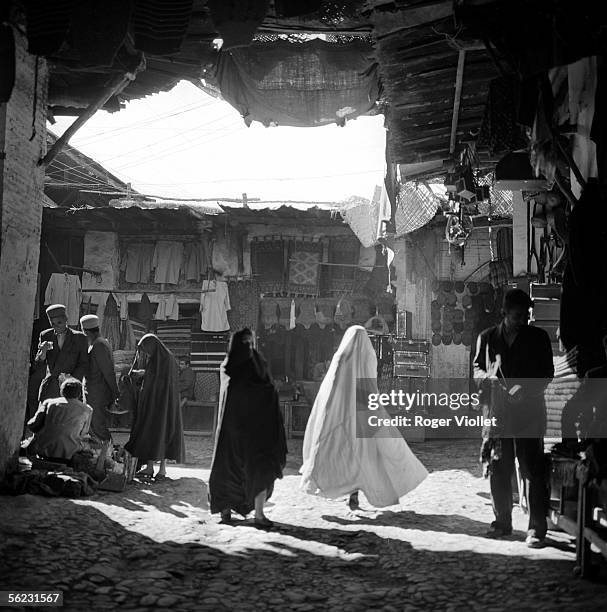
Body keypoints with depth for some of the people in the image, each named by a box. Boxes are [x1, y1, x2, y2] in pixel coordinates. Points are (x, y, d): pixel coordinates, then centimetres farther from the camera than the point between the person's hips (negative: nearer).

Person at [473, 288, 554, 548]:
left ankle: (536, 528, 2)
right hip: (497, 411, 2)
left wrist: (525, 388, -14)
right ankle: (502, 522, 21)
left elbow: (547, 373, 4)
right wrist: (487, 376, -10)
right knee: (498, 470, 7)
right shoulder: (487, 337, 9)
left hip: (529, 411, -2)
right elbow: (476, 370, 13)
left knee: (533, 470, -4)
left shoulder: (538, 337, 5)